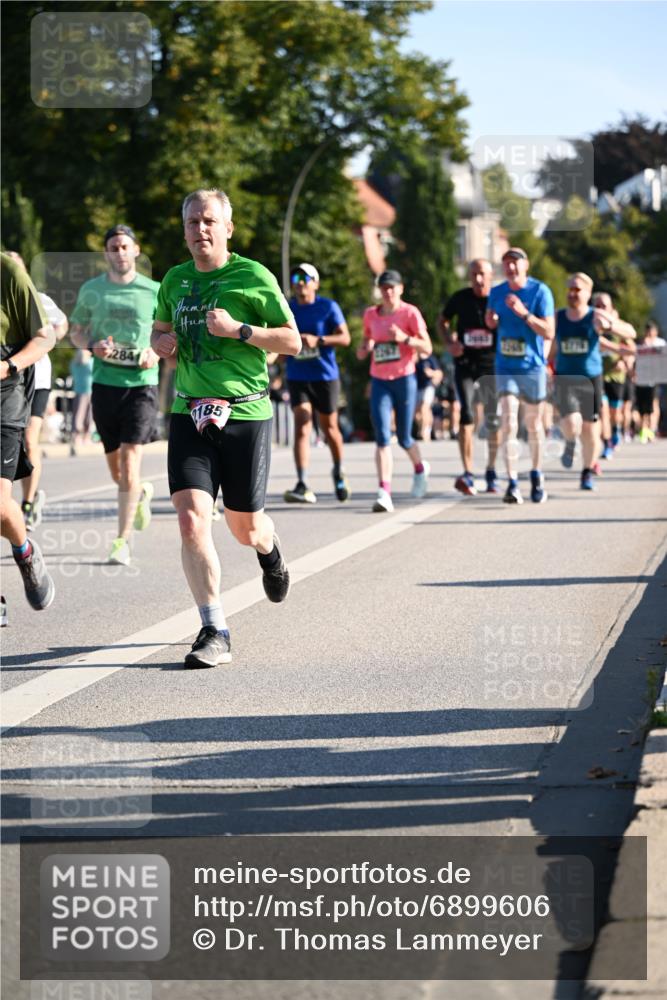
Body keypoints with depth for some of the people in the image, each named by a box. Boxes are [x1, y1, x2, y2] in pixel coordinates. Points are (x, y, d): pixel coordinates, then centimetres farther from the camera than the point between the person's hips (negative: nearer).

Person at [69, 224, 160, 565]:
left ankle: (122, 541, -9)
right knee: (116, 469, 10)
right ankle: (141, 494, 45)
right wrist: (93, 346, -7)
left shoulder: (154, 291, 1)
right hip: (104, 382, 3)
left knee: (129, 461, -12)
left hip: (141, 383, -3)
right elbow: (76, 332, 14)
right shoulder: (91, 290, 5)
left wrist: (156, 352, -9)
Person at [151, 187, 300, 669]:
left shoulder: (254, 277, -4)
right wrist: (163, 341, 4)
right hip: (188, 414, 3)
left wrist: (238, 329, -16)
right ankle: (215, 632, -10)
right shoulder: (175, 280, 11)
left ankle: (270, 550, 47)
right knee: (192, 520, -14)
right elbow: (160, 329, 28)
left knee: (245, 528, 8)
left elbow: (293, 341, -3)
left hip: (244, 413, -3)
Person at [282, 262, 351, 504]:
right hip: (297, 378, 1)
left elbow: (345, 338, -8)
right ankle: (303, 486, -22)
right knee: (302, 427, -14)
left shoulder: (329, 307, -2)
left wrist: (318, 340, -21)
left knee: (329, 428, 12)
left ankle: (338, 473, 38)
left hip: (325, 376, -1)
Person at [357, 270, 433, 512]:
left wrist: (404, 338, -21)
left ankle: (420, 468, 41)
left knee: (403, 438, 8)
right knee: (382, 436, -13)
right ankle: (384, 492, -17)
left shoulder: (410, 313, -4)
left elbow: (427, 348, -6)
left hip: (404, 379, -2)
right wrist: (363, 348, 1)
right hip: (379, 381, 2)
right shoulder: (371, 314, 8)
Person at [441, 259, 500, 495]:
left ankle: (491, 471, 25)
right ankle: (468, 474, -18)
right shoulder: (461, 298, 0)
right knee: (467, 416, -14)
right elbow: (443, 320, 15)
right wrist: (449, 342, -2)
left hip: (492, 364, 0)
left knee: (493, 421, 8)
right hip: (465, 363, 0)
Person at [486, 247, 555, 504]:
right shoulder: (497, 292, 4)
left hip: (533, 367, -1)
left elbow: (549, 333, -12)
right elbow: (490, 323, 18)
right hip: (505, 367, 2)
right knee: (509, 423, -12)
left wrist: (524, 314, -23)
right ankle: (512, 483, -15)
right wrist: (491, 320, -6)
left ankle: (536, 476, 31)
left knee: (533, 424, 11)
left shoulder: (540, 291, -8)